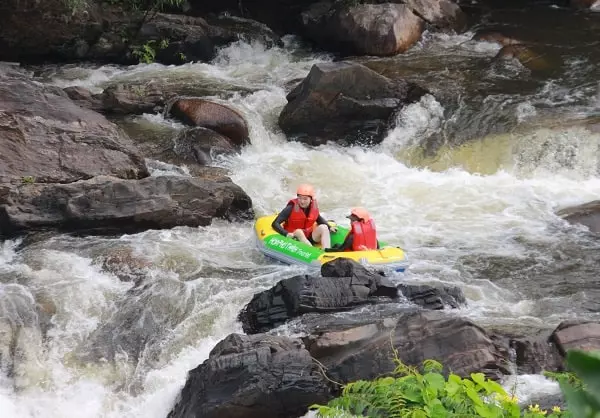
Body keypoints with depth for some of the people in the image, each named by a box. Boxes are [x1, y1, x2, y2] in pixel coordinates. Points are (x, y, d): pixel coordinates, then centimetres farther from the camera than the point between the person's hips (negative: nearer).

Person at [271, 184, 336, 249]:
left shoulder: (314, 206, -2)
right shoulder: (291, 208, -16)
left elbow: (319, 219, 20)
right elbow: (275, 224, -19)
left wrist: (329, 227, 2)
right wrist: (286, 233, -35)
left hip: (309, 238, 5)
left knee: (323, 227, -15)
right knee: (298, 231, -33)